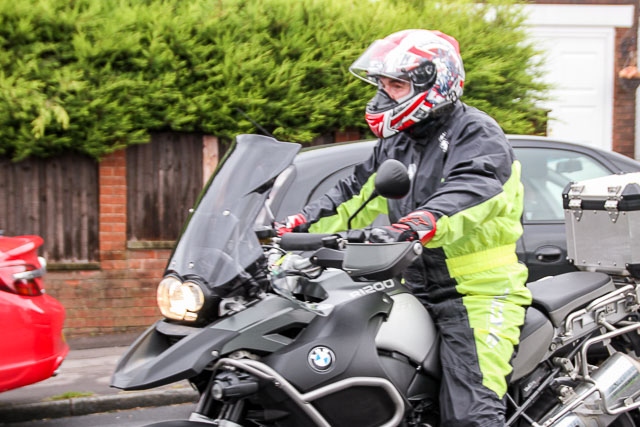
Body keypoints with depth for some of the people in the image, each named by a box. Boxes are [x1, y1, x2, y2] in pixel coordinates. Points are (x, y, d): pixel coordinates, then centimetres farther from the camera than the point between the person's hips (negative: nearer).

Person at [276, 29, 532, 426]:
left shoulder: (477, 135, -10)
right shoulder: (396, 143, 17)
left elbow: (468, 193, -30)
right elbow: (357, 194, 18)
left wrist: (411, 228, -48)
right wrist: (297, 226, 3)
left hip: (479, 292, -8)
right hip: (417, 291, 8)